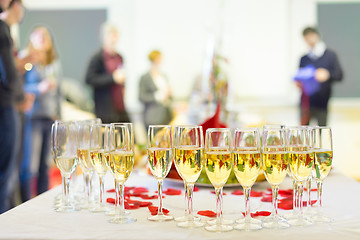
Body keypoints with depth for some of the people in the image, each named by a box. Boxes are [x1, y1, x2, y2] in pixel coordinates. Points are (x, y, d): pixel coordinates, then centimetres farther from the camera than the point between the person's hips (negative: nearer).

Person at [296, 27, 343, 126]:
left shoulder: (330, 55, 6)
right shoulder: (304, 59, 16)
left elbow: (339, 75, 0)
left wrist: (327, 75, -20)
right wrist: (298, 82, -2)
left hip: (321, 102, -3)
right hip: (306, 102, 3)